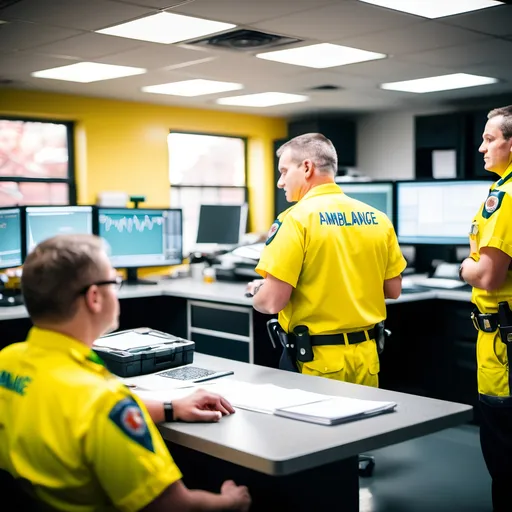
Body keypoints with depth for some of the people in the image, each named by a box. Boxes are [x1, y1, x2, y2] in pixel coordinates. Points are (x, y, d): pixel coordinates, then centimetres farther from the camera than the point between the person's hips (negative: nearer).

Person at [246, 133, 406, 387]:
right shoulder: (377, 218, 3)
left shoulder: (296, 219, -13)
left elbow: (273, 301, -17)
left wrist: (256, 293, 4)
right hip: (365, 353, 5)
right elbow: (393, 289, 10)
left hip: (316, 357, -5)